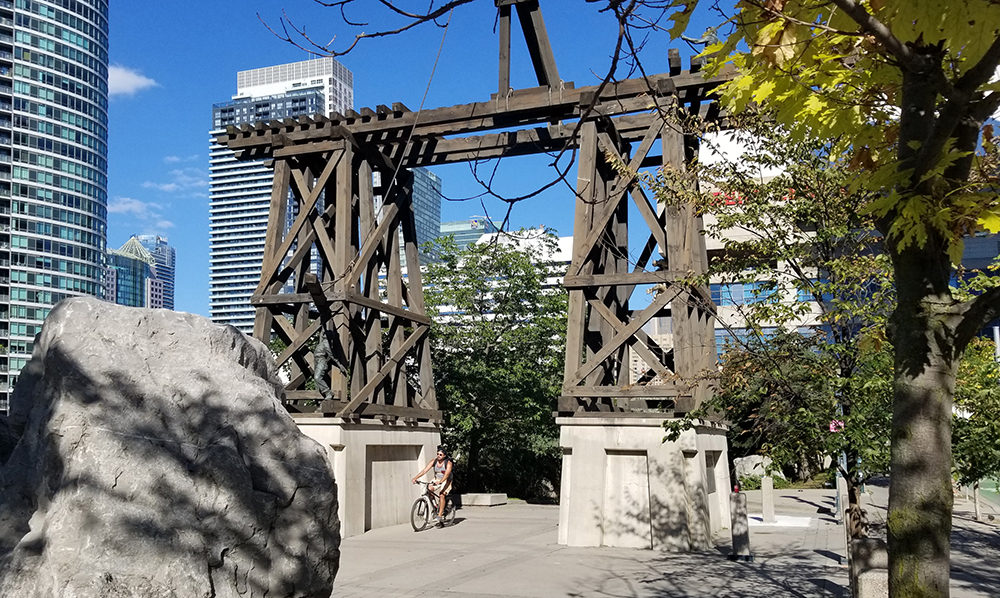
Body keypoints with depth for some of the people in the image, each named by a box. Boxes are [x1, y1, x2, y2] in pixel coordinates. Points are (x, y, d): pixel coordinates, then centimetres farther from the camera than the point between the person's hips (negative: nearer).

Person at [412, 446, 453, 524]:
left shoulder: (448, 463, -18)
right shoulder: (434, 461, -7)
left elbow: (446, 474, -32)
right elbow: (425, 470, -14)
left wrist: (440, 481, -50)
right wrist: (416, 478, -27)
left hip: (446, 481, -4)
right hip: (437, 480, 4)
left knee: (442, 495, -26)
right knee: (429, 488, -24)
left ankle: (440, 515, -21)